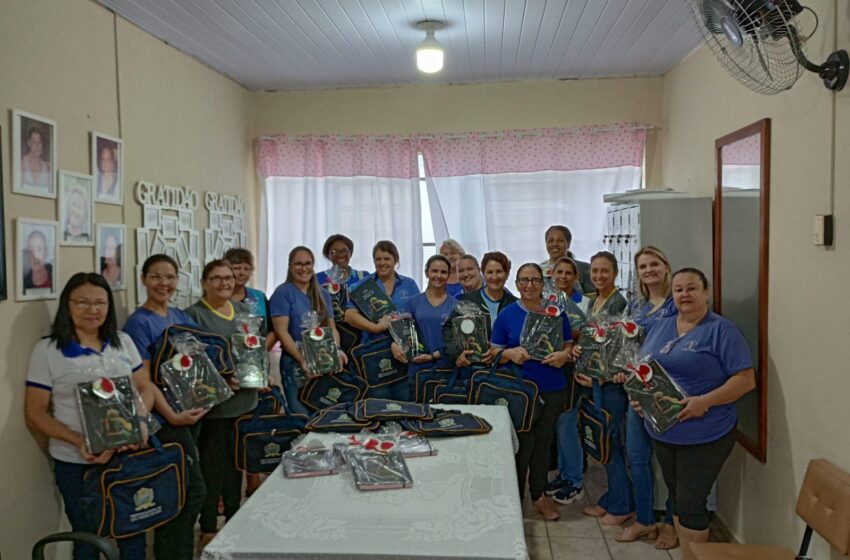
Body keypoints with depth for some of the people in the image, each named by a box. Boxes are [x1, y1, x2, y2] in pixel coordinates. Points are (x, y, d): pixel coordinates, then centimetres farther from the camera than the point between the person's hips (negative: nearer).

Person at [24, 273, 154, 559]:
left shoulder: (123, 342, 4)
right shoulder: (46, 350, -7)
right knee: (88, 536, 14)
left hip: (128, 455, 3)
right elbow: (35, 415, -7)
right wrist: (79, 441, -22)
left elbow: (145, 389, 8)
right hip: (76, 464, -3)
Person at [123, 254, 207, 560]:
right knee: (194, 491, -5)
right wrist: (172, 416, -21)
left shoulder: (182, 316, 10)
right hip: (167, 417, -7)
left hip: (192, 409, 7)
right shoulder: (138, 322, -11)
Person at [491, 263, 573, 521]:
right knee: (523, 444, -1)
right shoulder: (506, 315, -1)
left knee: (543, 441, 13)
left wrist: (563, 355, -14)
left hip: (553, 389, 2)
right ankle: (515, 497, 18)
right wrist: (511, 353, -20)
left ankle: (538, 495, 31)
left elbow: (569, 347, 8)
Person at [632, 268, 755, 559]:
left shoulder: (721, 330, -10)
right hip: (662, 431, 6)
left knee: (690, 504, -1)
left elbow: (746, 379, -14)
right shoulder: (661, 326, 9)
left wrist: (705, 401, -25)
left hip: (704, 435, -6)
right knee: (677, 499, 17)